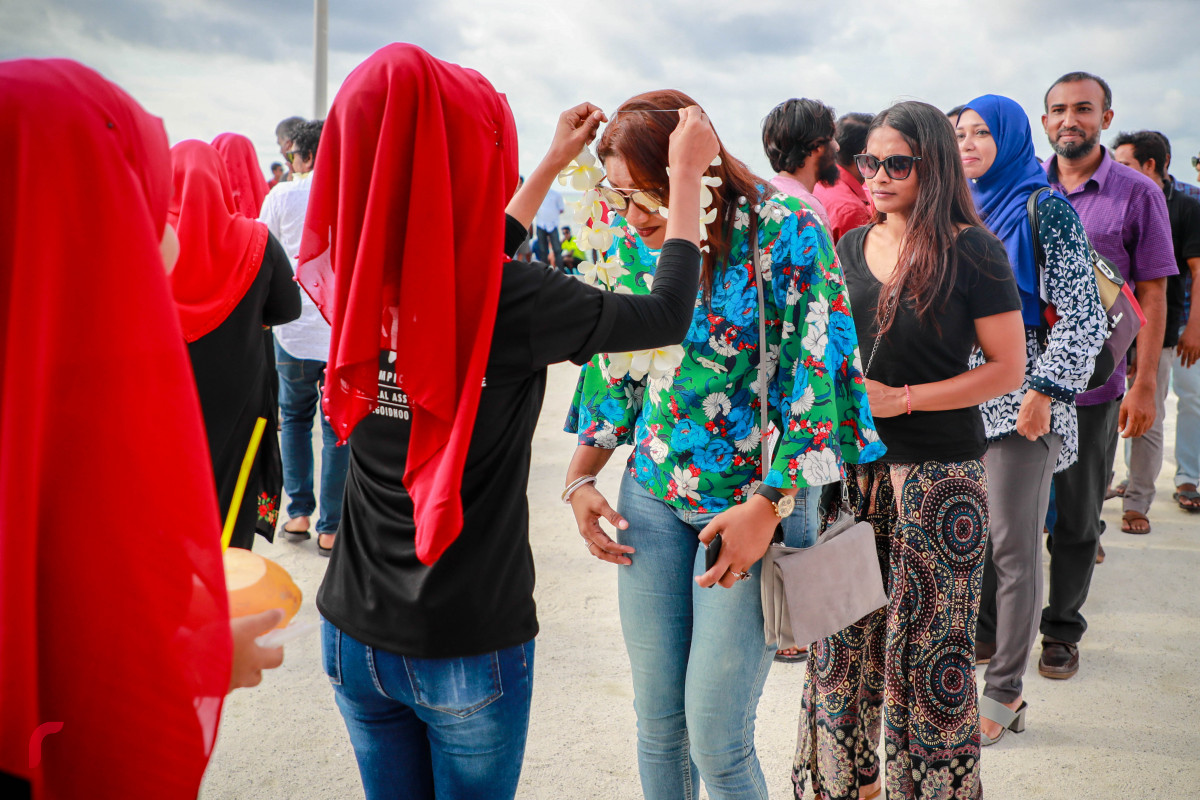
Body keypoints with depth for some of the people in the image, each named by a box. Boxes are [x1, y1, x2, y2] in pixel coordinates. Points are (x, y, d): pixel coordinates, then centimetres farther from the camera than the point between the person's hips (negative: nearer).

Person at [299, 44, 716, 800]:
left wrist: (554, 164, 22)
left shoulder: (359, 280, -5)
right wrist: (688, 176, 4)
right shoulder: (514, 304, -23)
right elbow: (667, 315, -9)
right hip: (469, 647, -5)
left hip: (356, 630, 5)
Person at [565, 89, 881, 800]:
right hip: (653, 498, 5)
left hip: (756, 499, -5)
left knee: (716, 734, -2)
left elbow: (819, 372, -14)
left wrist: (770, 504, -16)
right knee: (657, 722, 12)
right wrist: (581, 480, 5)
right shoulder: (633, 243, 3)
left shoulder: (785, 228, -13)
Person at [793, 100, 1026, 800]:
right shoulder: (850, 249, 10)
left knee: (927, 642, 2)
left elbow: (1008, 368, -7)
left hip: (940, 476, -4)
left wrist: (903, 398, -14)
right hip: (854, 465, 5)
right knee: (846, 631, 10)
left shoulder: (973, 250, -6)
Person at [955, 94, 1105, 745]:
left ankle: (1003, 691, 10)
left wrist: (1043, 391, -16)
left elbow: (1081, 313, -9)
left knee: (1013, 544, 0)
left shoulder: (1044, 208, -6)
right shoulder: (966, 210, 13)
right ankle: (983, 640, 25)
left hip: (1019, 398, -6)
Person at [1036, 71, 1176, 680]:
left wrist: (1144, 385, -6)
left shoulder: (1138, 194, -2)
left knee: (1076, 515, 9)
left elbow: (1151, 296, -1)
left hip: (1091, 384, -2)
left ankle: (1062, 629, 24)